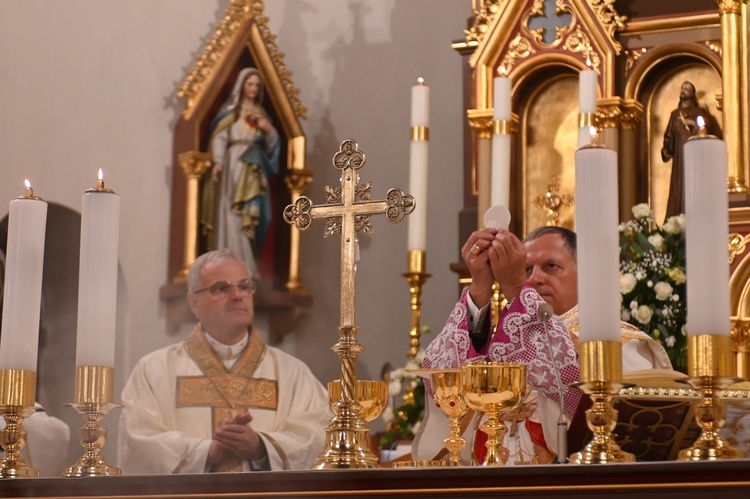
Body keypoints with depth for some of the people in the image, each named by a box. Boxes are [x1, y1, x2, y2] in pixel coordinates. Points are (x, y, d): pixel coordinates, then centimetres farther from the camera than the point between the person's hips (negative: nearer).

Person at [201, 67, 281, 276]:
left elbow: (271, 144, 16)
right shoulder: (231, 110, 5)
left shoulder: (260, 113, 18)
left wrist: (270, 130, -5)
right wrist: (217, 162, -21)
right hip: (235, 164, -5)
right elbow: (219, 137, -6)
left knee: (251, 214, -1)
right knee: (232, 213, -12)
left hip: (254, 169, 5)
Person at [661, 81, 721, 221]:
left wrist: (695, 124, -12)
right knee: (680, 190, -4)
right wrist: (666, 149, -2)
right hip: (680, 158, 3)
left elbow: (714, 131, -3)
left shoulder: (700, 112, 8)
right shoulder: (675, 114, 19)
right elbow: (669, 135, 14)